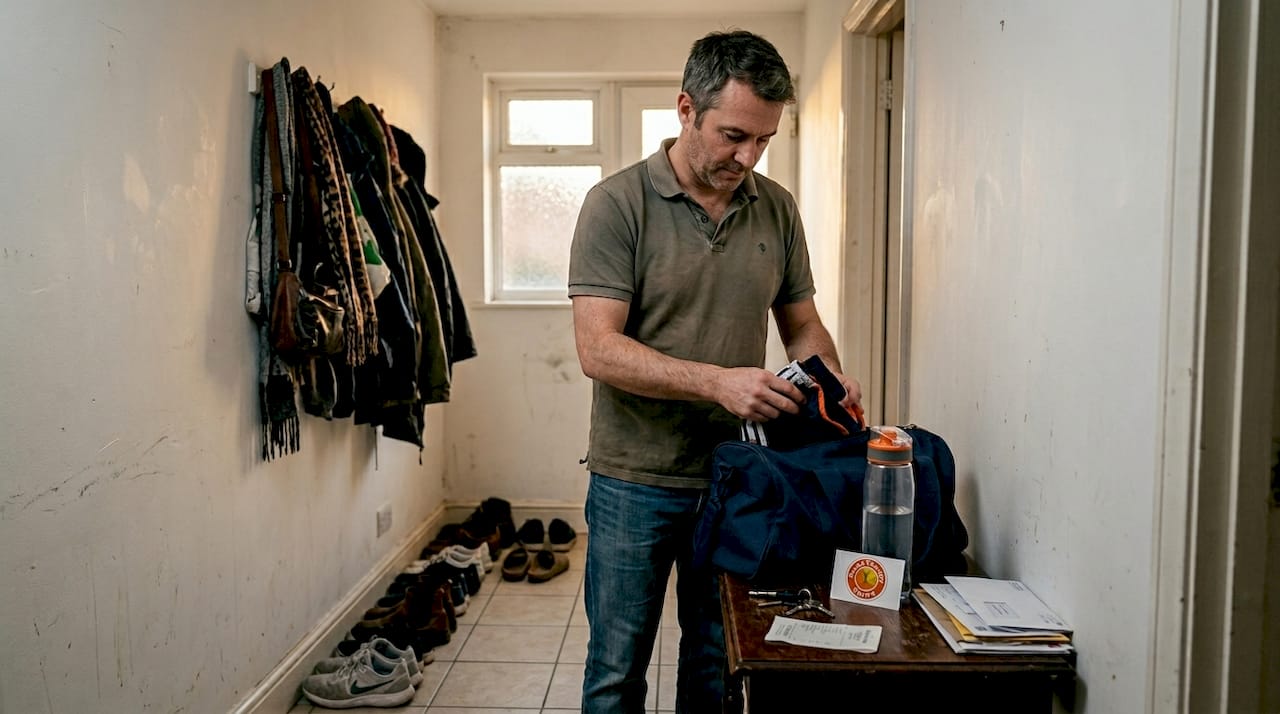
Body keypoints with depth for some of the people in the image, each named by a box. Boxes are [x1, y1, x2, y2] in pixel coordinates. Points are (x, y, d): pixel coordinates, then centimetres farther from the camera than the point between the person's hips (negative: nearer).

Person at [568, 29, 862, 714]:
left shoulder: (776, 209, 5)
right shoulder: (617, 203, -10)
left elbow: (802, 325, 12)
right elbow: (599, 349, -18)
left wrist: (828, 379, -9)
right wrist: (717, 382, -28)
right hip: (636, 480, -4)